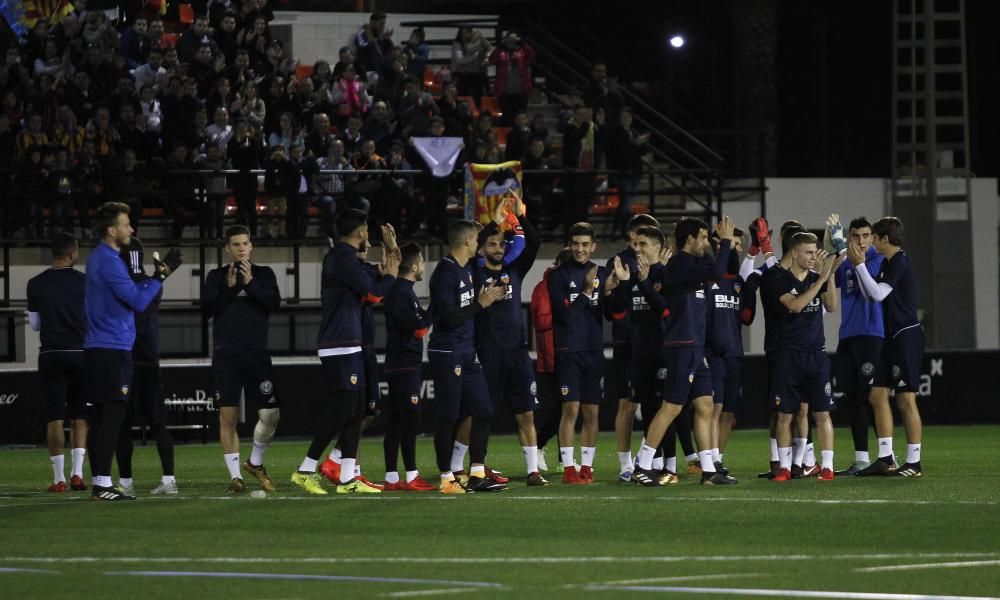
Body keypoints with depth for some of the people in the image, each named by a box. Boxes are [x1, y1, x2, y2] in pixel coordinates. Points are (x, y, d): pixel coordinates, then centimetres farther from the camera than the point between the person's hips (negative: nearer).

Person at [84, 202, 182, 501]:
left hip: (97, 349, 10)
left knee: (101, 417, 10)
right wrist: (162, 273, -11)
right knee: (111, 417, -9)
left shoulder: (99, 258, 16)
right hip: (113, 350, -10)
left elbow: (128, 292, 19)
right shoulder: (108, 261, -15)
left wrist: (157, 272, 10)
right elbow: (138, 301, -17)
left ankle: (98, 483, 12)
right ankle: (103, 485, -11)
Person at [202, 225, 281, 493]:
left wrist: (251, 283, -13)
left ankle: (255, 463, 18)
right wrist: (228, 287, -13)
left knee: (270, 414, -5)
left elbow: (274, 303, -4)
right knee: (228, 415, -3)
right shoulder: (216, 276, 8)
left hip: (256, 353, 1)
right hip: (226, 355, -1)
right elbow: (207, 309, -3)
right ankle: (235, 475, 2)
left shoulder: (263, 274, 9)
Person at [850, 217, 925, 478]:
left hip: (907, 336, -10)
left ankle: (914, 463, -4)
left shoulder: (900, 263, -14)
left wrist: (860, 265, -16)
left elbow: (879, 293, -22)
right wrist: (858, 265, 12)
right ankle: (885, 459, 12)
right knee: (878, 395, 9)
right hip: (892, 338, 10)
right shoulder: (887, 263, 15)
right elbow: (870, 294, 20)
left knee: (906, 399, -8)